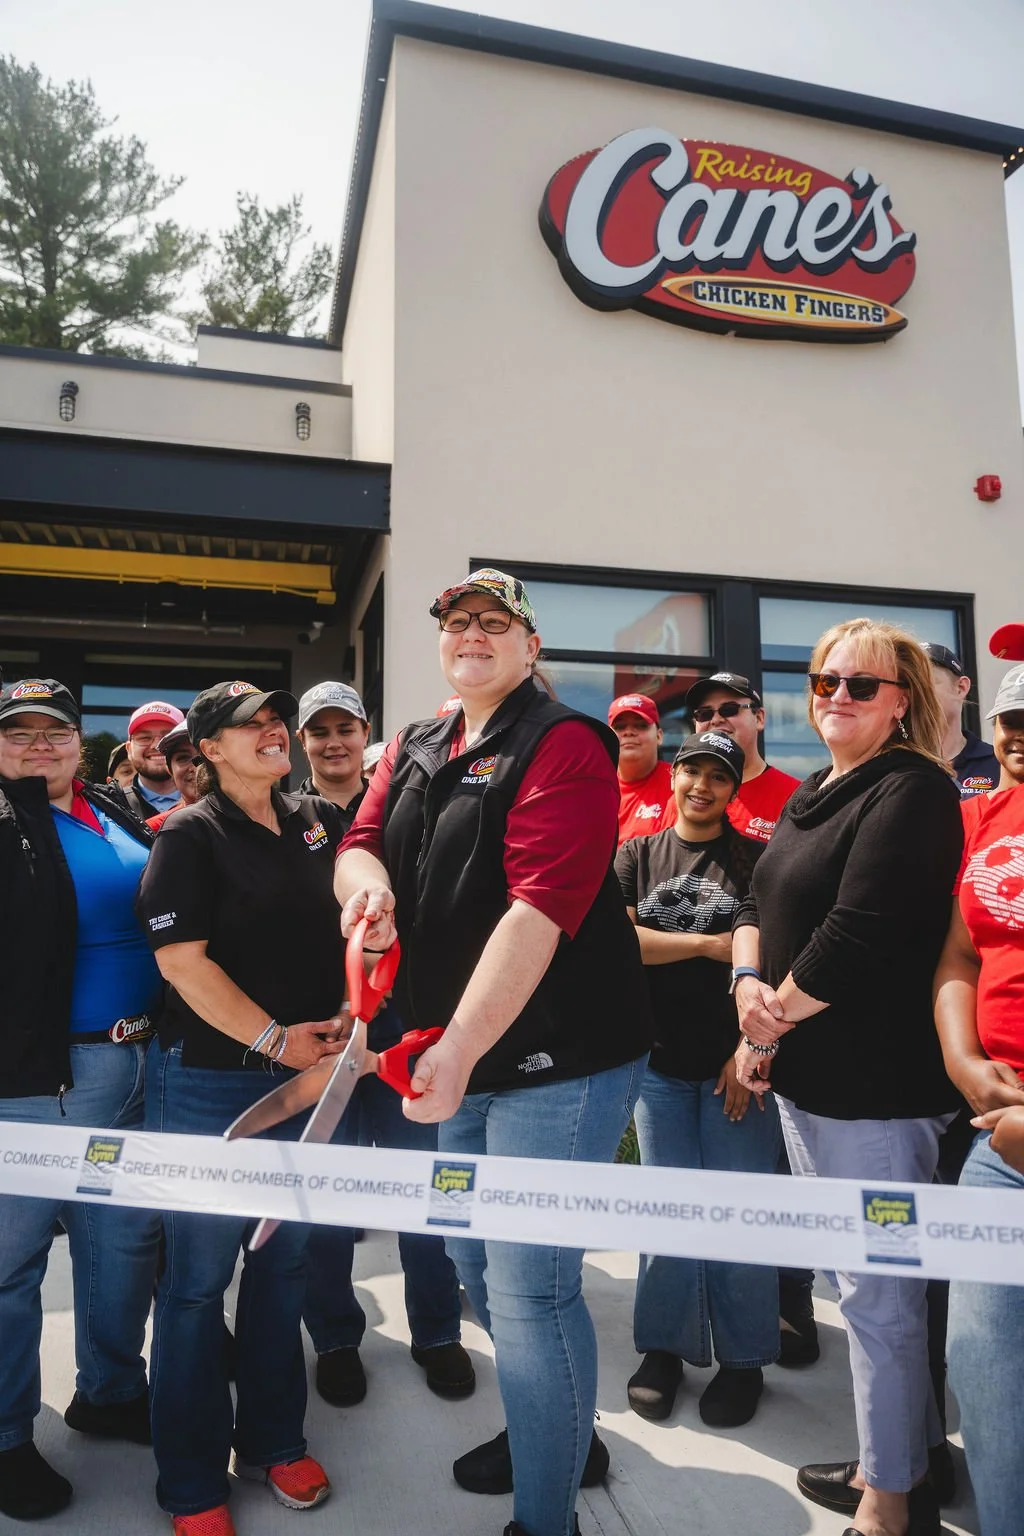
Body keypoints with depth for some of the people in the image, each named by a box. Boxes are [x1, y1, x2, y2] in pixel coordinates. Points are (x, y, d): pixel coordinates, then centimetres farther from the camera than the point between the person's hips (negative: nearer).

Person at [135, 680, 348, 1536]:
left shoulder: (317, 822, 6)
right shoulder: (192, 834, -9)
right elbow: (181, 959, -15)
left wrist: (348, 1014, 3)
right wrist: (274, 1039, -17)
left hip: (309, 1075, 5)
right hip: (211, 1082, -5)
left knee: (284, 1262, 17)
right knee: (199, 1278, 8)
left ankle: (274, 1440, 37)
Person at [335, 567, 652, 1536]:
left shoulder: (562, 745, -14)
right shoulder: (412, 752, 12)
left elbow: (540, 909, -24)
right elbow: (360, 843, 5)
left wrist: (461, 1049, -29)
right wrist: (367, 881, -20)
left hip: (555, 1059, -8)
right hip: (458, 1060, 9)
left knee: (529, 1290, -2)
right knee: (474, 1261, 23)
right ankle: (560, 1433, 48)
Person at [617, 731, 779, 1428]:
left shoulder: (758, 860, 2)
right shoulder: (637, 856, 7)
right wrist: (713, 944, -10)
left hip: (736, 1060, -1)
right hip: (660, 1059, 2)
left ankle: (744, 1359, 23)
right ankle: (666, 1347, 26)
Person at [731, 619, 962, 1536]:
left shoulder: (912, 790, -14)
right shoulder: (813, 794, 13)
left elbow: (859, 932, -23)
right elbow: (761, 901, 12)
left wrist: (774, 1021, -12)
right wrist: (748, 985, -7)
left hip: (876, 1083, -9)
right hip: (805, 1076, 9)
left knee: (880, 1291, 5)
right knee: (862, 1280, 21)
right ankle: (895, 1458, 40)